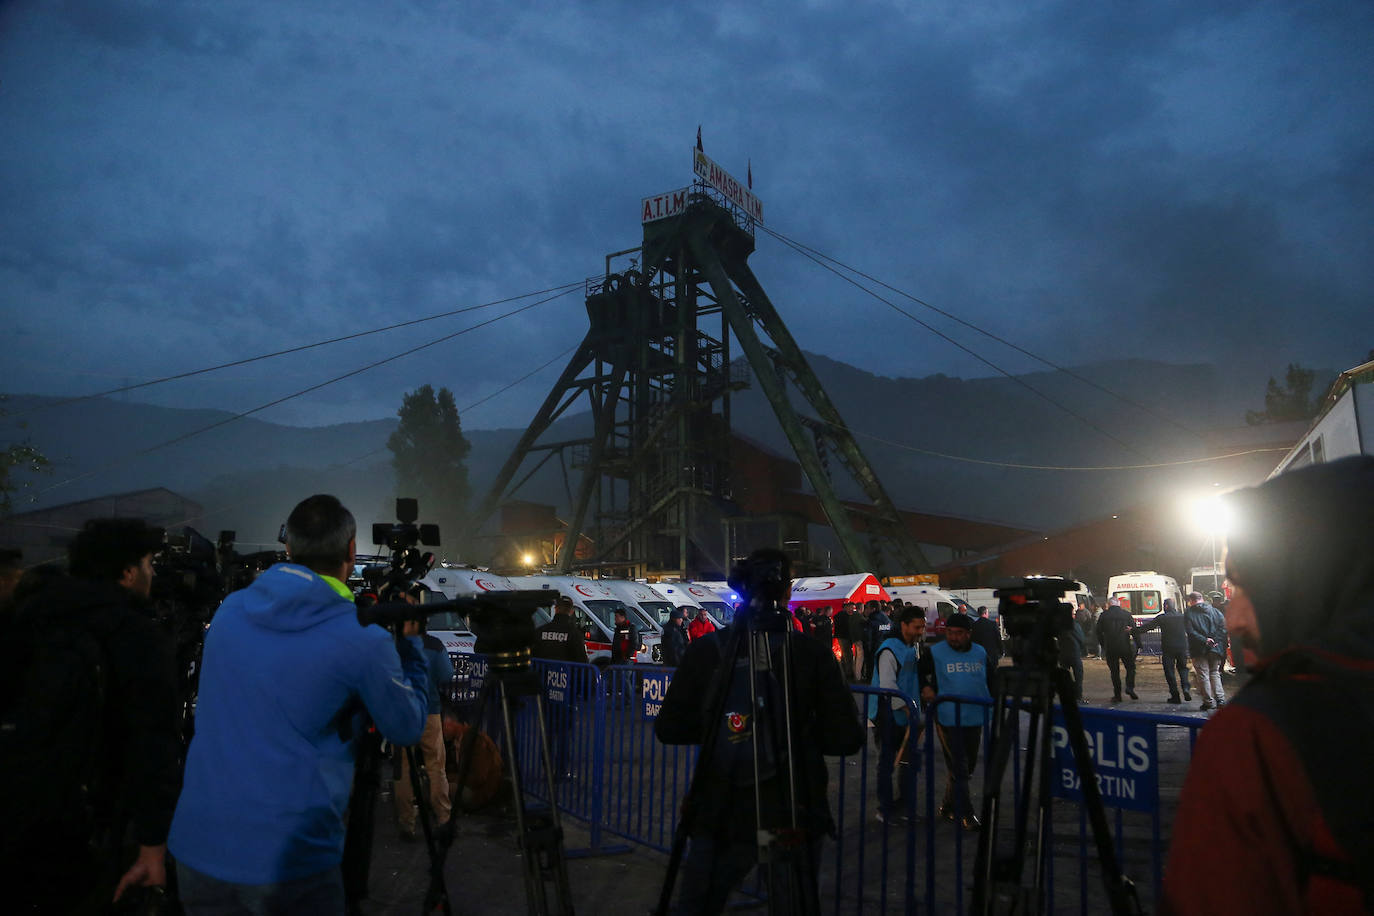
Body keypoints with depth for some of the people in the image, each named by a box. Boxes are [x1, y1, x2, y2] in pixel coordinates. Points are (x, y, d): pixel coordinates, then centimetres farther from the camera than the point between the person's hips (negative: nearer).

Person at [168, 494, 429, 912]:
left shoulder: (230, 609, 0)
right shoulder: (363, 641, -16)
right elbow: (408, 728, -1)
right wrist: (408, 645, 12)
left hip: (194, 847, 6)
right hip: (289, 859, -5)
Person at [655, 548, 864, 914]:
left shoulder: (707, 650, -7)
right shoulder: (811, 654, -9)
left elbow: (668, 729, -2)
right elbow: (846, 739, -8)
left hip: (721, 815, 1)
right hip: (795, 815, 0)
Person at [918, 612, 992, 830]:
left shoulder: (980, 653, 8)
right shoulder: (935, 652, -4)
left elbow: (990, 681, 20)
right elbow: (918, 671, 7)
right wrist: (925, 688, -8)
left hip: (975, 718, 5)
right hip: (948, 719, -5)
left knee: (968, 765, 13)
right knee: (957, 766, -5)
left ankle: (948, 807, 29)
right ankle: (965, 814, 5)